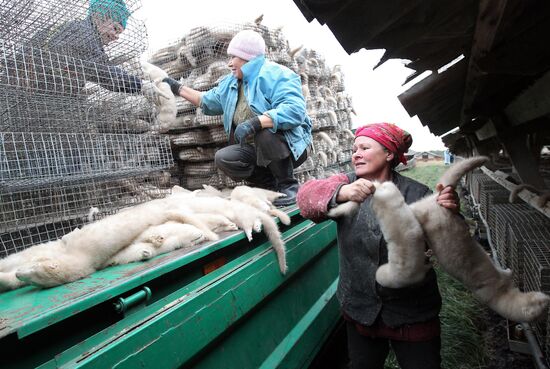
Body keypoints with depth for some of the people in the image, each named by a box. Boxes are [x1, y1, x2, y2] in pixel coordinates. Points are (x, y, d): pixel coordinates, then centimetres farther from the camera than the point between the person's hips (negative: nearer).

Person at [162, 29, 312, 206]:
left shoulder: (276, 75, -14)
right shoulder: (230, 83, 12)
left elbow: (294, 110, -31)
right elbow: (208, 101, 28)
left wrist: (255, 122, -39)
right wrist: (178, 88, 24)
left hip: (290, 147, -7)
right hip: (256, 150, 7)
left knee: (264, 132, -36)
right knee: (223, 158, -15)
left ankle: (288, 185, -14)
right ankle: (274, 186, -1)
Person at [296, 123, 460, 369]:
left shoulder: (417, 193, -8)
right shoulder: (346, 183, -5)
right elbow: (307, 195, -22)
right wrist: (341, 193, -41)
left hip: (413, 314, -2)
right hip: (360, 309, 2)